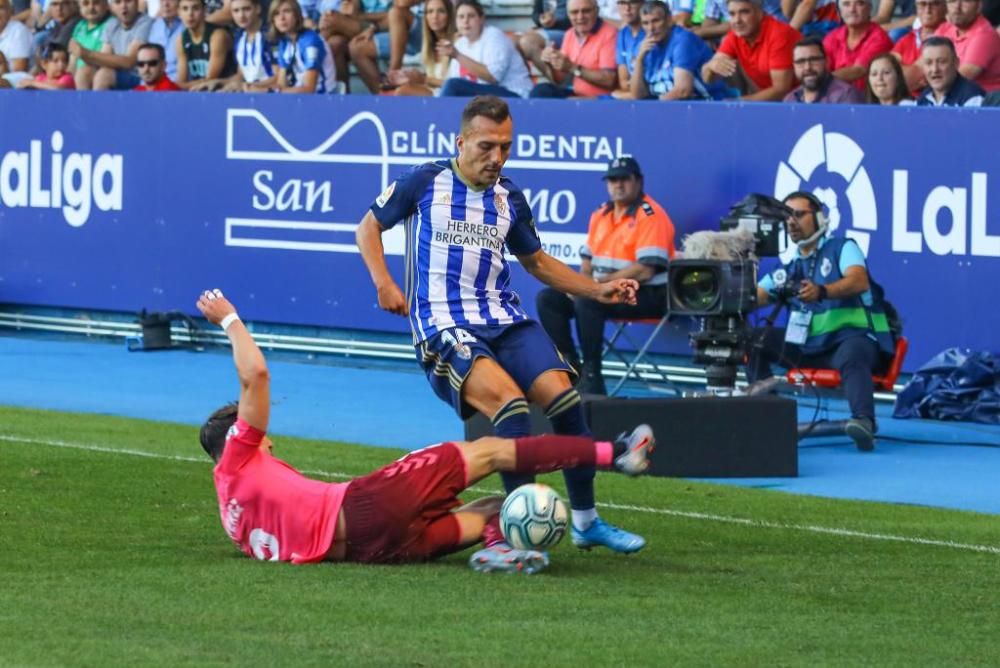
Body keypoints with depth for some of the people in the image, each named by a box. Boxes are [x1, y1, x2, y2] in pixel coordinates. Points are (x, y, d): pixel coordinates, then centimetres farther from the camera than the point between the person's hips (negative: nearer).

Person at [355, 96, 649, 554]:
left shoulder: (509, 199, 14)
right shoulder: (426, 183, 2)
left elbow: (537, 262, 29)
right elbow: (368, 228, 13)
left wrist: (597, 291, 17)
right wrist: (384, 284, -2)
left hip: (505, 321, 5)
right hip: (443, 328, -5)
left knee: (561, 393, -19)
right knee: (506, 397, -32)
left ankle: (586, 521, -6)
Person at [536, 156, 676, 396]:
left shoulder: (651, 216, -12)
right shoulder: (601, 215, 14)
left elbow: (645, 270, -21)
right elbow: (588, 259, 20)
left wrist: (601, 281, -19)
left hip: (647, 295, -9)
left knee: (587, 302, -33)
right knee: (547, 299, -2)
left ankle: (591, 374, -26)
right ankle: (570, 365, -4)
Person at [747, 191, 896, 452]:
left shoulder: (842, 248, 1)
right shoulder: (789, 269, 18)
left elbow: (859, 281, -20)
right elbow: (752, 297, 6)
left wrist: (821, 292, -39)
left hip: (854, 337, -6)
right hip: (809, 346, 6)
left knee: (851, 357, -40)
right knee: (754, 339, -5)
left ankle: (864, 422, -61)